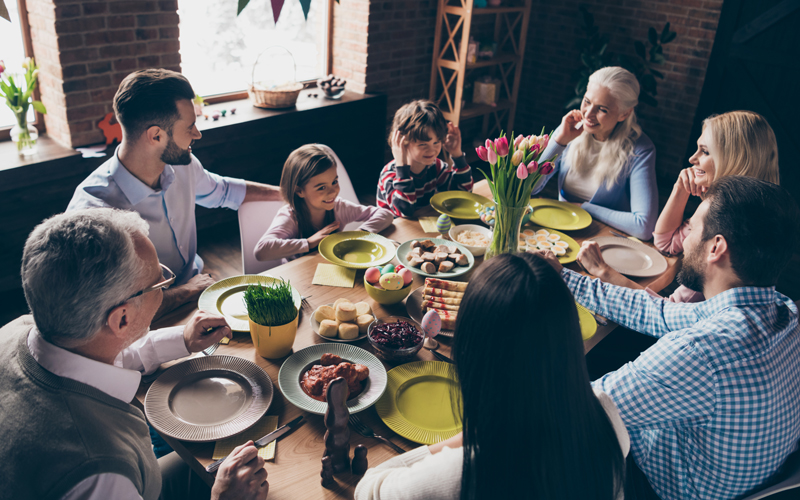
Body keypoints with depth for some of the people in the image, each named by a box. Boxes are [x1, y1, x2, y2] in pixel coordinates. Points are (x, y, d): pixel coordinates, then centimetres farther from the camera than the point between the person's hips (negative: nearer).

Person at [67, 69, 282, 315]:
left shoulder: (182, 164, -2)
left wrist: (285, 192, 27)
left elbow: (222, 190, 22)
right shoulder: (93, 209, -28)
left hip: (195, 287, 7)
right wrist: (187, 291, -19)